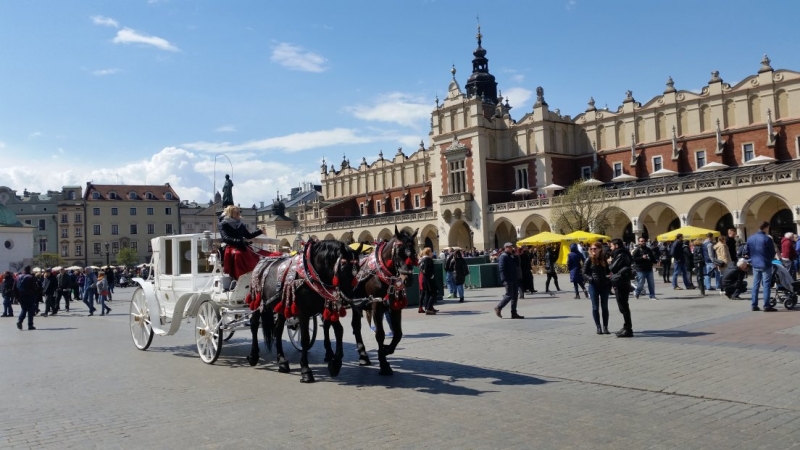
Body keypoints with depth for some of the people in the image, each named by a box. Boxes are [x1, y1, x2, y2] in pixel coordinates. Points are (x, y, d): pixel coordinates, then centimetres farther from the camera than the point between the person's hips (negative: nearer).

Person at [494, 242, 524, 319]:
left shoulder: (511, 256, 18)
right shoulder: (503, 256, -10)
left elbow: (517, 266, 16)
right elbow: (502, 269, -16)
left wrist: (515, 257, 4)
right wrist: (505, 280, -21)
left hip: (514, 279, 9)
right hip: (508, 280, -9)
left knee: (515, 296, 7)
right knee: (509, 295, -9)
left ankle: (514, 313, 11)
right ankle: (498, 308, 7)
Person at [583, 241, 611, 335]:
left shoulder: (604, 259, 4)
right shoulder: (589, 260, -4)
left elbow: (608, 271, 12)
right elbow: (584, 273, -2)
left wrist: (609, 284, 3)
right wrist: (590, 278, -21)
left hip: (604, 286, 2)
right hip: (593, 286, -2)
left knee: (605, 307, 6)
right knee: (595, 307, 2)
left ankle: (605, 327, 13)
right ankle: (598, 327, 9)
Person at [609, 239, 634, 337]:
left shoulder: (621, 255, -15)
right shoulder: (622, 254, 16)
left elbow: (613, 268, -16)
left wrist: (610, 262, 1)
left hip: (620, 284, -10)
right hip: (622, 284, 10)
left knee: (623, 307, -7)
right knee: (624, 307, 16)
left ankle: (628, 329, -5)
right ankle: (626, 328, 25)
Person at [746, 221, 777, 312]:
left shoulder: (750, 239, 5)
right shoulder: (767, 239, -13)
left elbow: (748, 252, 10)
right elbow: (773, 253, -5)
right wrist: (769, 259, 14)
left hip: (755, 265, 5)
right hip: (766, 265, -5)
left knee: (755, 285, 10)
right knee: (766, 285, -1)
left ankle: (754, 305, 10)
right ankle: (766, 306, -1)